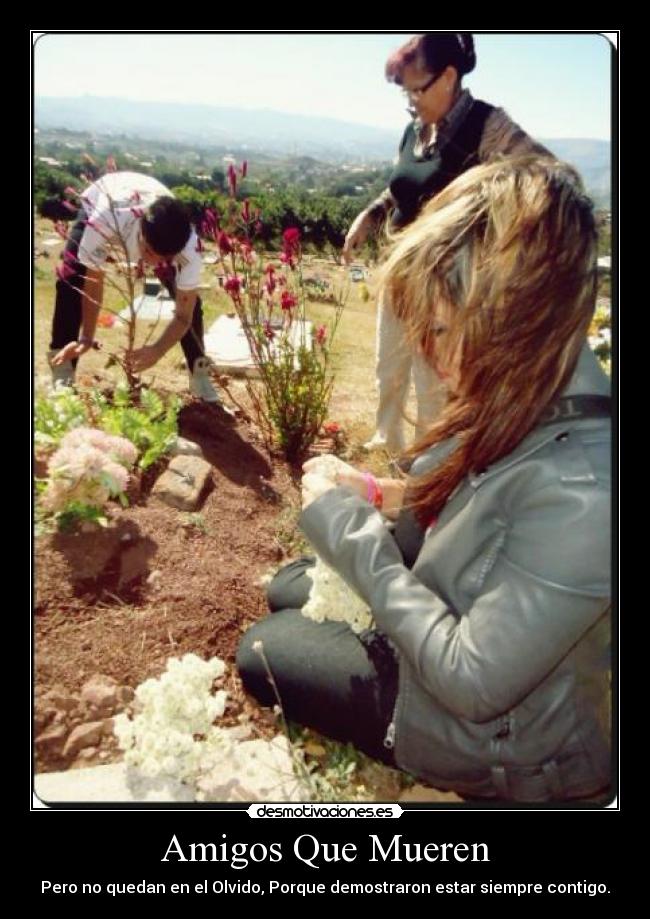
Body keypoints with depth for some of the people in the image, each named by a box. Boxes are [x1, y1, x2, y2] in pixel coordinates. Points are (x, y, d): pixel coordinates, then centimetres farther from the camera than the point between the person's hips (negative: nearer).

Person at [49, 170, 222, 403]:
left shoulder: (188, 245, -41)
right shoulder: (103, 220, -46)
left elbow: (184, 314, -31)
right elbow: (93, 282, -29)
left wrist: (157, 351, -47)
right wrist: (86, 338, -26)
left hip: (165, 229, 1)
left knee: (190, 299, -14)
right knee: (70, 282, -19)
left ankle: (200, 377, 3)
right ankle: (62, 375, -5)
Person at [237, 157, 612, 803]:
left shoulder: (580, 491, -39)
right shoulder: (536, 402, -11)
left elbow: (473, 682, -32)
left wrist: (350, 528, -26)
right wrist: (392, 498, -11)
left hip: (500, 736, -7)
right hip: (453, 619, 8)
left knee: (261, 652, 6)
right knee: (287, 589, 16)